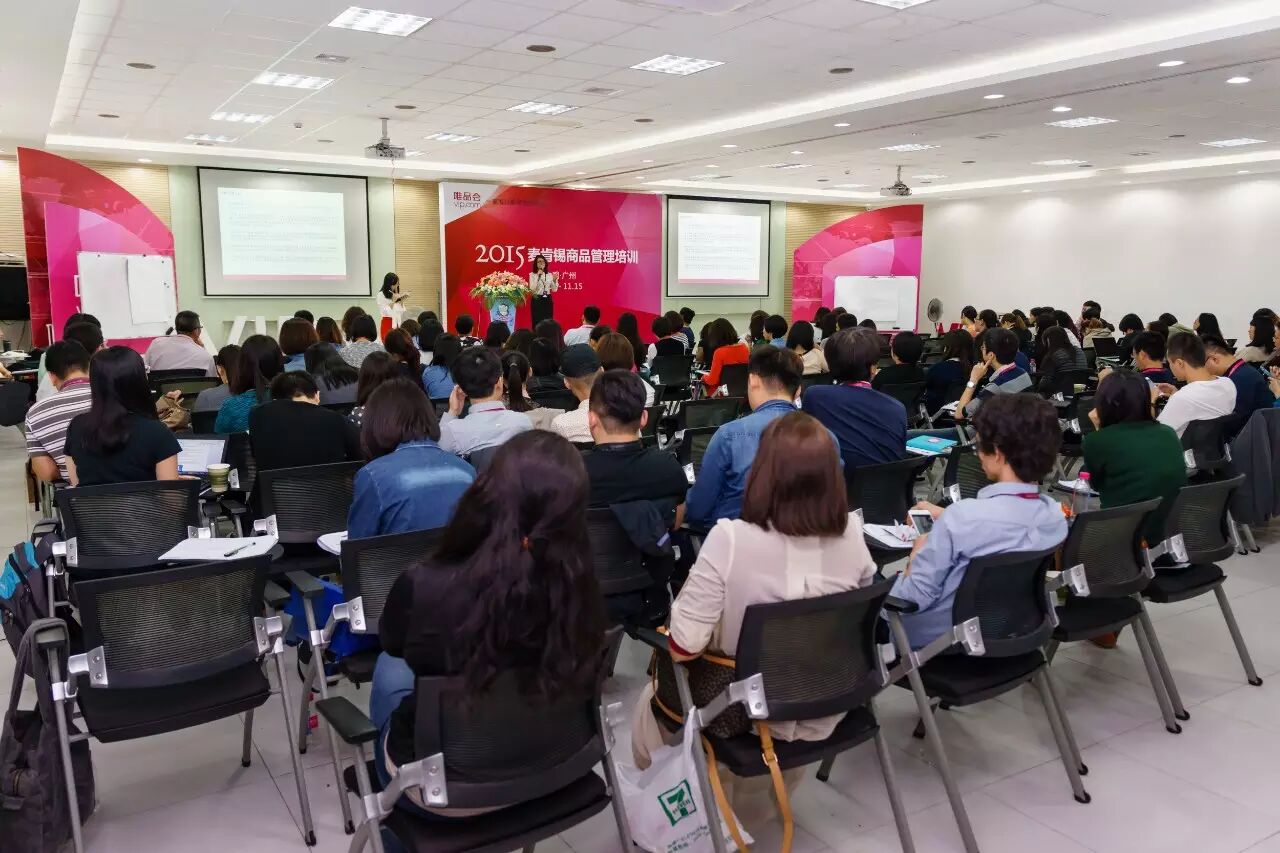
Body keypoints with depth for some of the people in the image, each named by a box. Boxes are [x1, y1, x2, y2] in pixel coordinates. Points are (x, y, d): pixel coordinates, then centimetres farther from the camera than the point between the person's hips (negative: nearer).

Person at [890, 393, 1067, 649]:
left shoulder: (964, 516, -32)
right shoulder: (1056, 516, -12)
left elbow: (913, 597, -24)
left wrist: (918, 553, -7)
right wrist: (945, 519, 11)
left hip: (941, 635, -6)